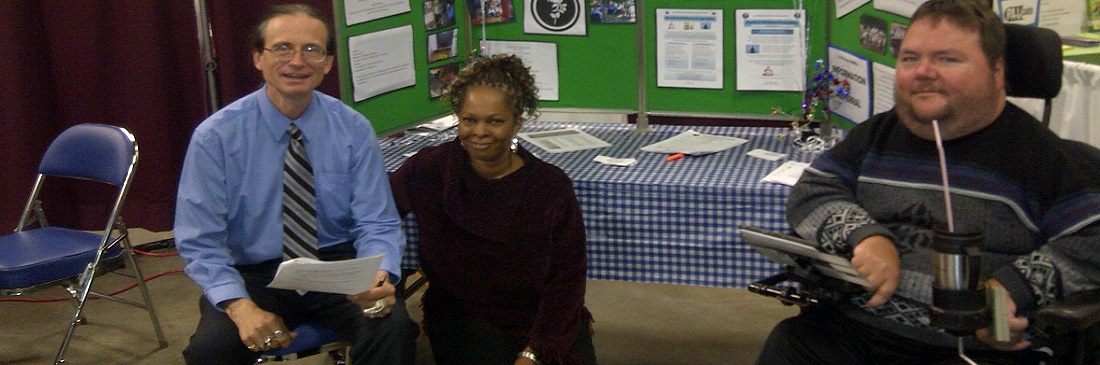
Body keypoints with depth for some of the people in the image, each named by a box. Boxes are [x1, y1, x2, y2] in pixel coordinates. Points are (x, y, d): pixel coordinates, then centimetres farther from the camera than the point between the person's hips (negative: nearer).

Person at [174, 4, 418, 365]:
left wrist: (379, 277, -26)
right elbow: (200, 241, -8)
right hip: (254, 275, 0)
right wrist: (240, 306, -26)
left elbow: (376, 224, -3)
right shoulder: (214, 137, -8)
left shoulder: (354, 130, -4)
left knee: (393, 328, -29)